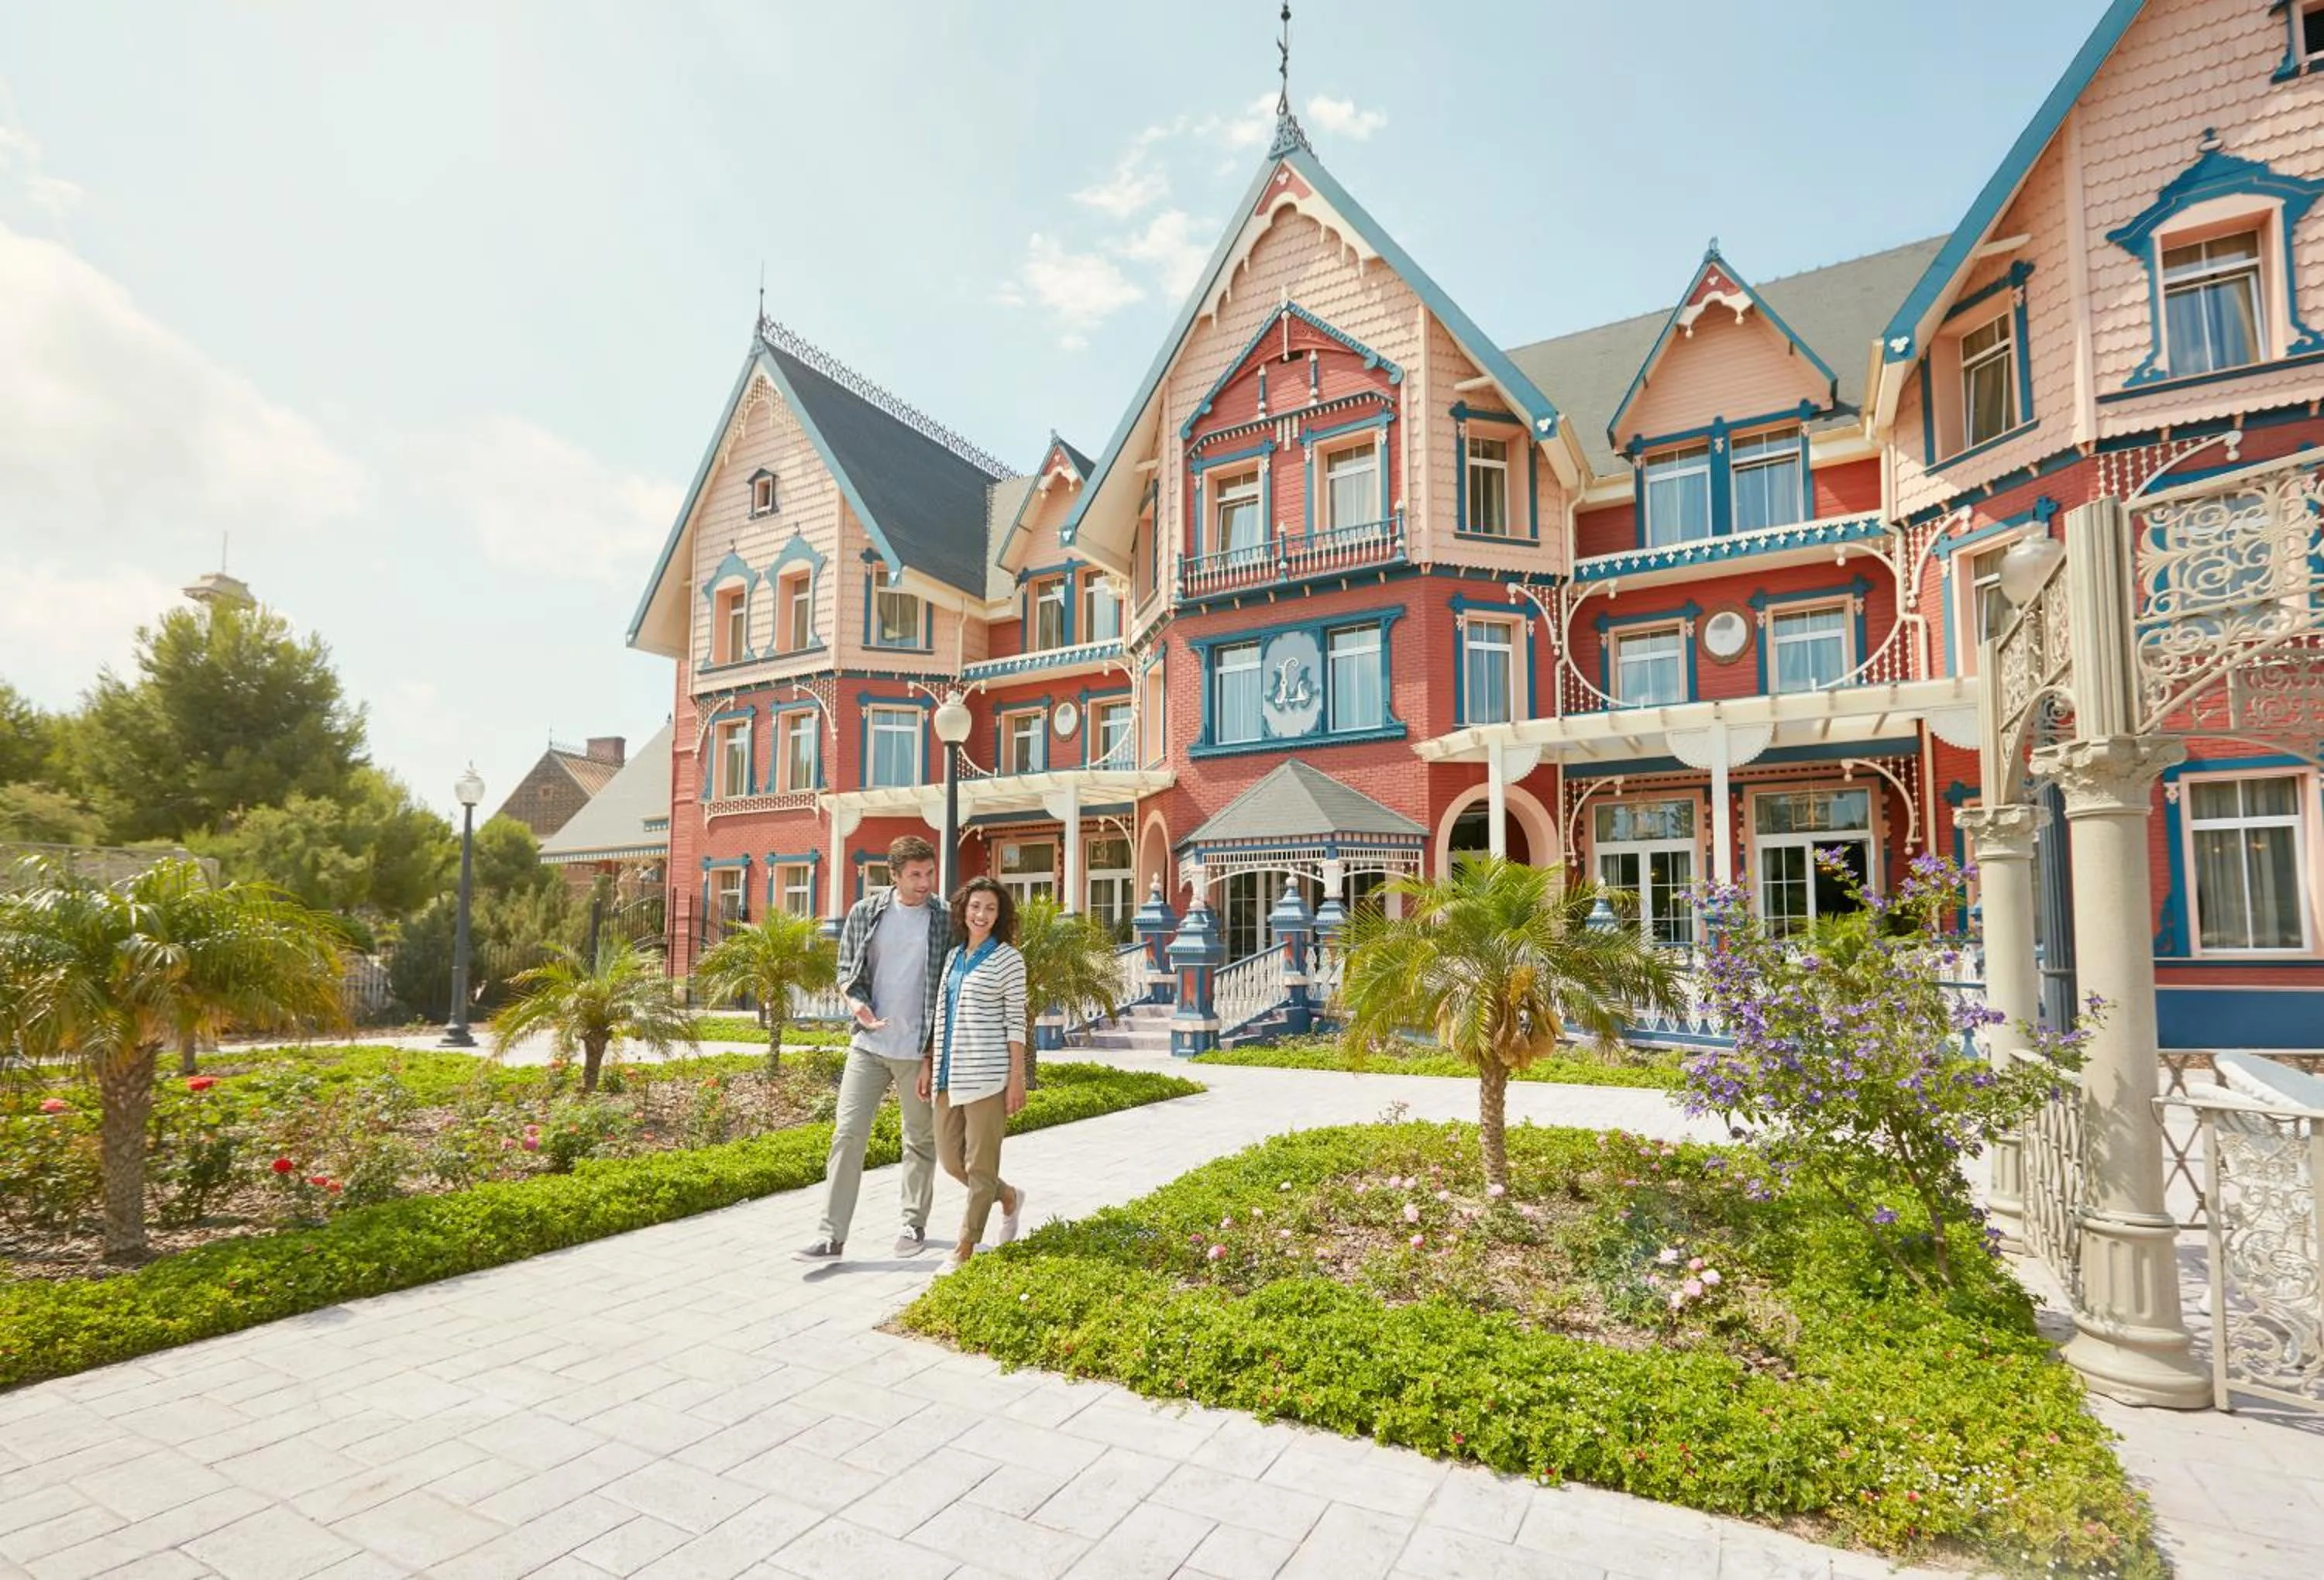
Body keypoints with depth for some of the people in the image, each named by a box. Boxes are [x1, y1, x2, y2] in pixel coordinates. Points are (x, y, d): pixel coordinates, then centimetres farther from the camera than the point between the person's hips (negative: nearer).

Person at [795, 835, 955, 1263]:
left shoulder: (945, 921, -3)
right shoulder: (864, 913, 1)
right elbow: (846, 969, 9)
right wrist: (856, 1003, -12)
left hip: (918, 1050, -1)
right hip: (869, 1044, 1)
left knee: (920, 1140, 10)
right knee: (847, 1133, -2)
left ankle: (914, 1225, 26)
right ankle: (832, 1235, 4)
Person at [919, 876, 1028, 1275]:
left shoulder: (1007, 958, -5)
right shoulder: (954, 956, 13)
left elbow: (1016, 1022, -7)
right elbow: (942, 1016, 17)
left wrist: (1017, 1079, -11)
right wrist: (929, 1064, 12)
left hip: (987, 1074, -7)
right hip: (950, 1073, 7)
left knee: (980, 1163, 1)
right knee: (949, 1157, 11)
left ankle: (965, 1249, 13)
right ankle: (1009, 1198, 34)